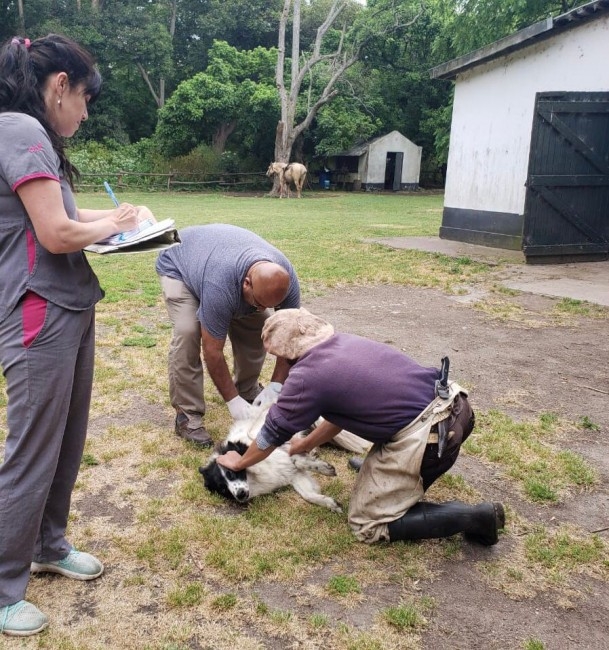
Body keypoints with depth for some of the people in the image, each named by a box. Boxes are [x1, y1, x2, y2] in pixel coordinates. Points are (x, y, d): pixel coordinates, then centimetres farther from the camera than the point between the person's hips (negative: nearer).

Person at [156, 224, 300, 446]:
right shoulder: (220, 285, -45)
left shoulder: (285, 278, -30)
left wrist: (275, 386, -27)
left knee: (259, 324, -10)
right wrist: (233, 401, -31)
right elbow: (212, 351, -36)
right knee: (187, 331, -26)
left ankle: (248, 391, 11)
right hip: (178, 263, -5)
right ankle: (187, 415, -15)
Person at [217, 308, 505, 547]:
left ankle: (472, 516, 0)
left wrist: (240, 462, 24)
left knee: (368, 525, 8)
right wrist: (306, 444, 37)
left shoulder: (307, 375, -9)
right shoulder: (346, 342, 14)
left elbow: (273, 434, 6)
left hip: (426, 438, -9)